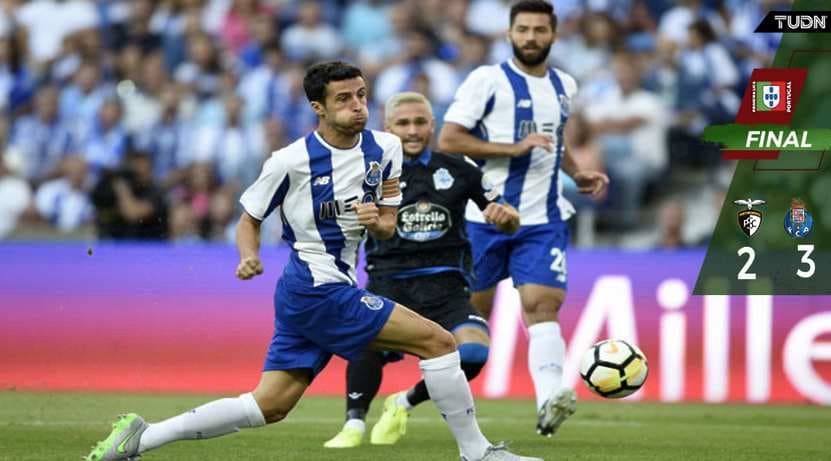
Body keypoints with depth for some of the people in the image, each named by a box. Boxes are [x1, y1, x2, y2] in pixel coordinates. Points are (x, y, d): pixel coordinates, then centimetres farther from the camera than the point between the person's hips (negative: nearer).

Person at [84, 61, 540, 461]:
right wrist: (249, 258, -18)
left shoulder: (385, 148, 6)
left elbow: (387, 226, 12)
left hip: (339, 290, 7)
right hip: (317, 288, -7)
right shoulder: (291, 161, -11)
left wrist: (378, 222, -11)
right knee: (438, 341, -11)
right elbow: (250, 219, 2)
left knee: (270, 404, 7)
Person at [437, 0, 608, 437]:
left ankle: (549, 399, -32)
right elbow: (447, 139, -12)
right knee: (472, 311, 7)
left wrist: (577, 173, 14)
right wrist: (514, 148, -19)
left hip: (543, 220, 3)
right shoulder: (488, 80, -6)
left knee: (542, 305, -15)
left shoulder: (564, 86, 13)